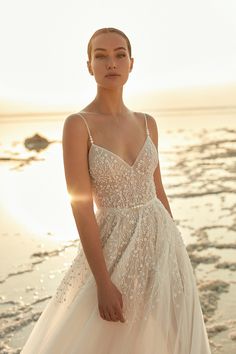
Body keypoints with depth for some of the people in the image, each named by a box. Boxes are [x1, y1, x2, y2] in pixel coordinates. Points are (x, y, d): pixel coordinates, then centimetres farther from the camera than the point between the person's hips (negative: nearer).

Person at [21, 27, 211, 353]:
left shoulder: (147, 123, 4)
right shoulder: (77, 125, -12)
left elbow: (158, 191, 10)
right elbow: (81, 208, -16)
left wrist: (176, 252, 12)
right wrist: (103, 283, -18)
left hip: (159, 242, 5)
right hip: (116, 249, -4)